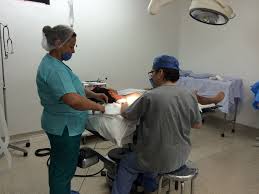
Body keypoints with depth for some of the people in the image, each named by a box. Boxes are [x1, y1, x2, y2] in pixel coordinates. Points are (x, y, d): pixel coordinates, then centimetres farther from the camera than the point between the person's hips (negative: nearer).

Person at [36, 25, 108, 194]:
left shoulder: (54, 63, 6)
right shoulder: (53, 69, -27)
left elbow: (71, 88, 15)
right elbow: (75, 101, -39)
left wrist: (94, 94, 5)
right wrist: (97, 106, -23)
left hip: (62, 125, 10)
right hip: (65, 127, -10)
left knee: (60, 165, 27)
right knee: (64, 168, 9)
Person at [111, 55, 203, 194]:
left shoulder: (149, 96, -22)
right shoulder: (190, 96, -7)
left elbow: (126, 114, -6)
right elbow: (198, 125, 6)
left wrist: (124, 106, 15)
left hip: (158, 161, -5)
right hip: (181, 158, 6)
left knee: (125, 164, 21)